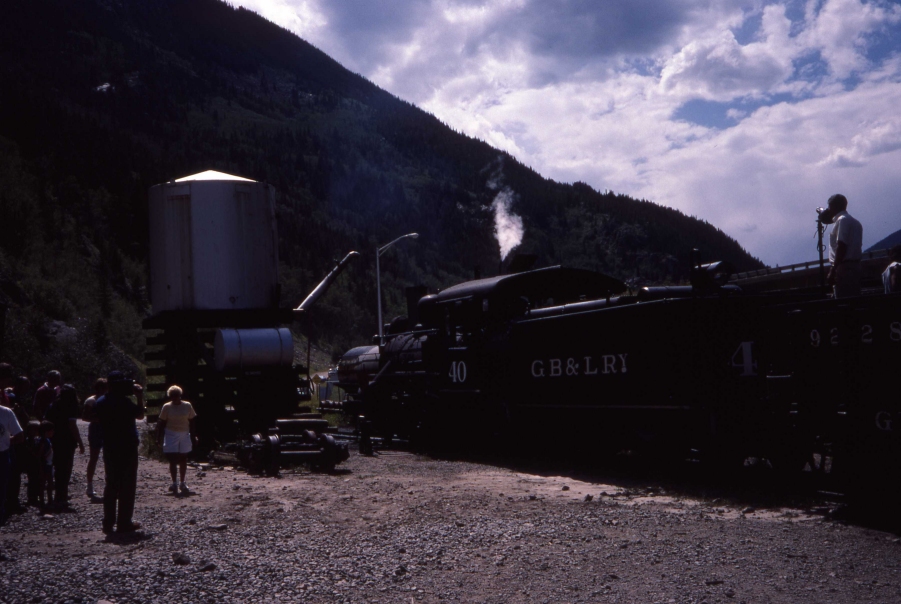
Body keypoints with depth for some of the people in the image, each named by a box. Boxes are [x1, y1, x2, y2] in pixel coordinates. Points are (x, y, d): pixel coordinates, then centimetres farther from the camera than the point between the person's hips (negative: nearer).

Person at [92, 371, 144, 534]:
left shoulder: (100, 402, 5)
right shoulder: (125, 402, -16)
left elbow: (96, 419, 12)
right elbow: (140, 415, -9)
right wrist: (140, 397, -1)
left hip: (109, 448, 6)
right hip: (127, 447, -6)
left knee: (111, 484, 14)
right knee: (127, 485, 1)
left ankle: (108, 522, 13)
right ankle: (124, 522, 1)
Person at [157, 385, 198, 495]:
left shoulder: (187, 406, 2)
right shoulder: (167, 407, -2)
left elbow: (191, 422, 7)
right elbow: (162, 423, 1)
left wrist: (193, 436, 6)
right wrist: (160, 437, -4)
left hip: (184, 435, 2)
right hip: (171, 435, -2)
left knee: (183, 460, 8)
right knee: (172, 460, -5)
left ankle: (182, 483, 19)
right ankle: (174, 483, 4)